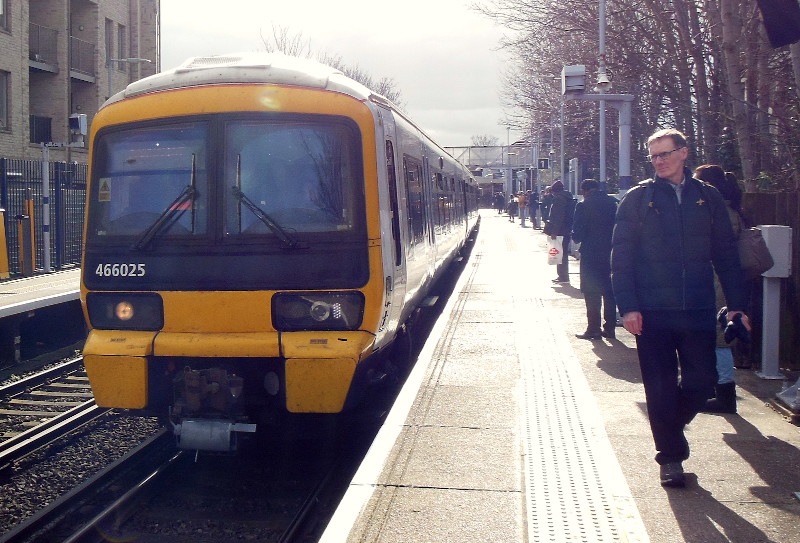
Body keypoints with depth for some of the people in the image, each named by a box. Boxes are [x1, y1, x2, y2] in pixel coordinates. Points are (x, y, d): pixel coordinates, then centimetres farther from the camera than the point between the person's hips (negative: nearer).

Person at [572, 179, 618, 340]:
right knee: (609, 292, 12)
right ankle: (609, 328, 16)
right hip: (611, 254, 5)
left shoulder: (584, 206, -11)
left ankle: (593, 329, 2)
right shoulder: (613, 203, 3)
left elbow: (577, 234, -11)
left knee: (592, 293, 2)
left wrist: (577, 237, 9)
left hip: (591, 255, -5)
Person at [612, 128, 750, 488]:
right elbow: (621, 256, -1)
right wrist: (628, 307, -10)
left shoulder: (708, 197, 9)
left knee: (702, 381, 2)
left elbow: (726, 253, 10)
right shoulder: (637, 199, 3)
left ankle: (671, 424, 31)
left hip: (698, 310, 2)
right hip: (652, 311, -2)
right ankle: (670, 457, 16)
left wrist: (736, 304, 3)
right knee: (661, 386, 2)